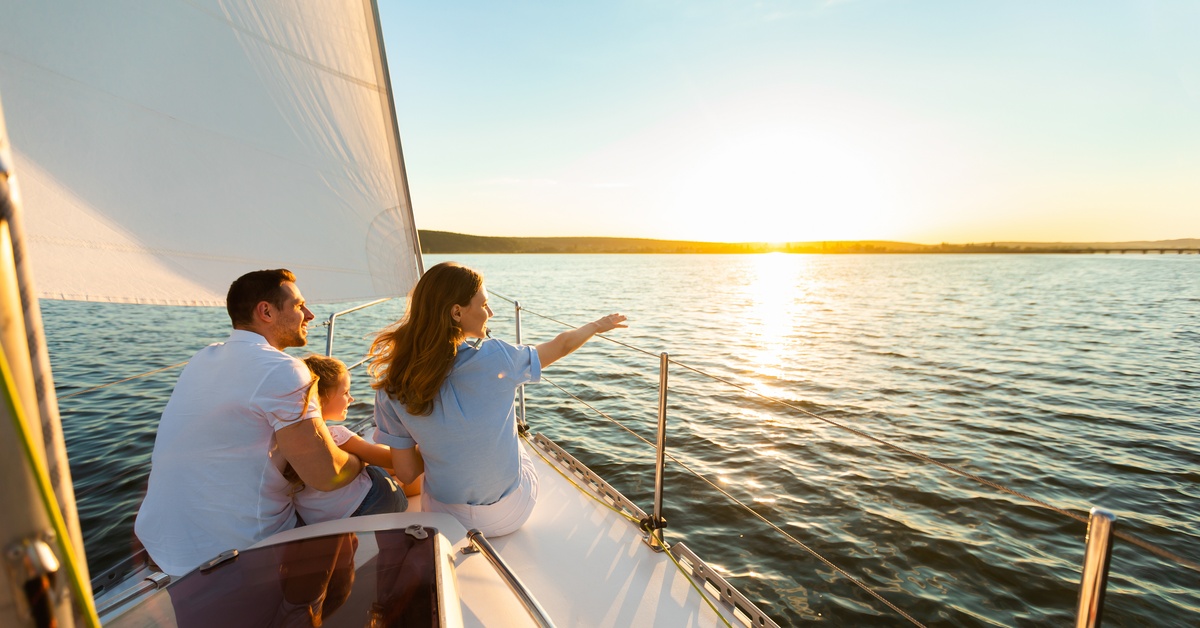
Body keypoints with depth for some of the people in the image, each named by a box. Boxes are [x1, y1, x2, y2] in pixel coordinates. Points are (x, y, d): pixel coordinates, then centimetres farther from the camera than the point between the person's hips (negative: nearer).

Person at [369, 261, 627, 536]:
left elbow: (406, 473, -10)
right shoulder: (495, 358, -24)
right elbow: (561, 345, -6)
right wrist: (598, 325, 14)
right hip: (512, 515, -1)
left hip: (445, 517, 2)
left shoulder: (393, 388, -18)